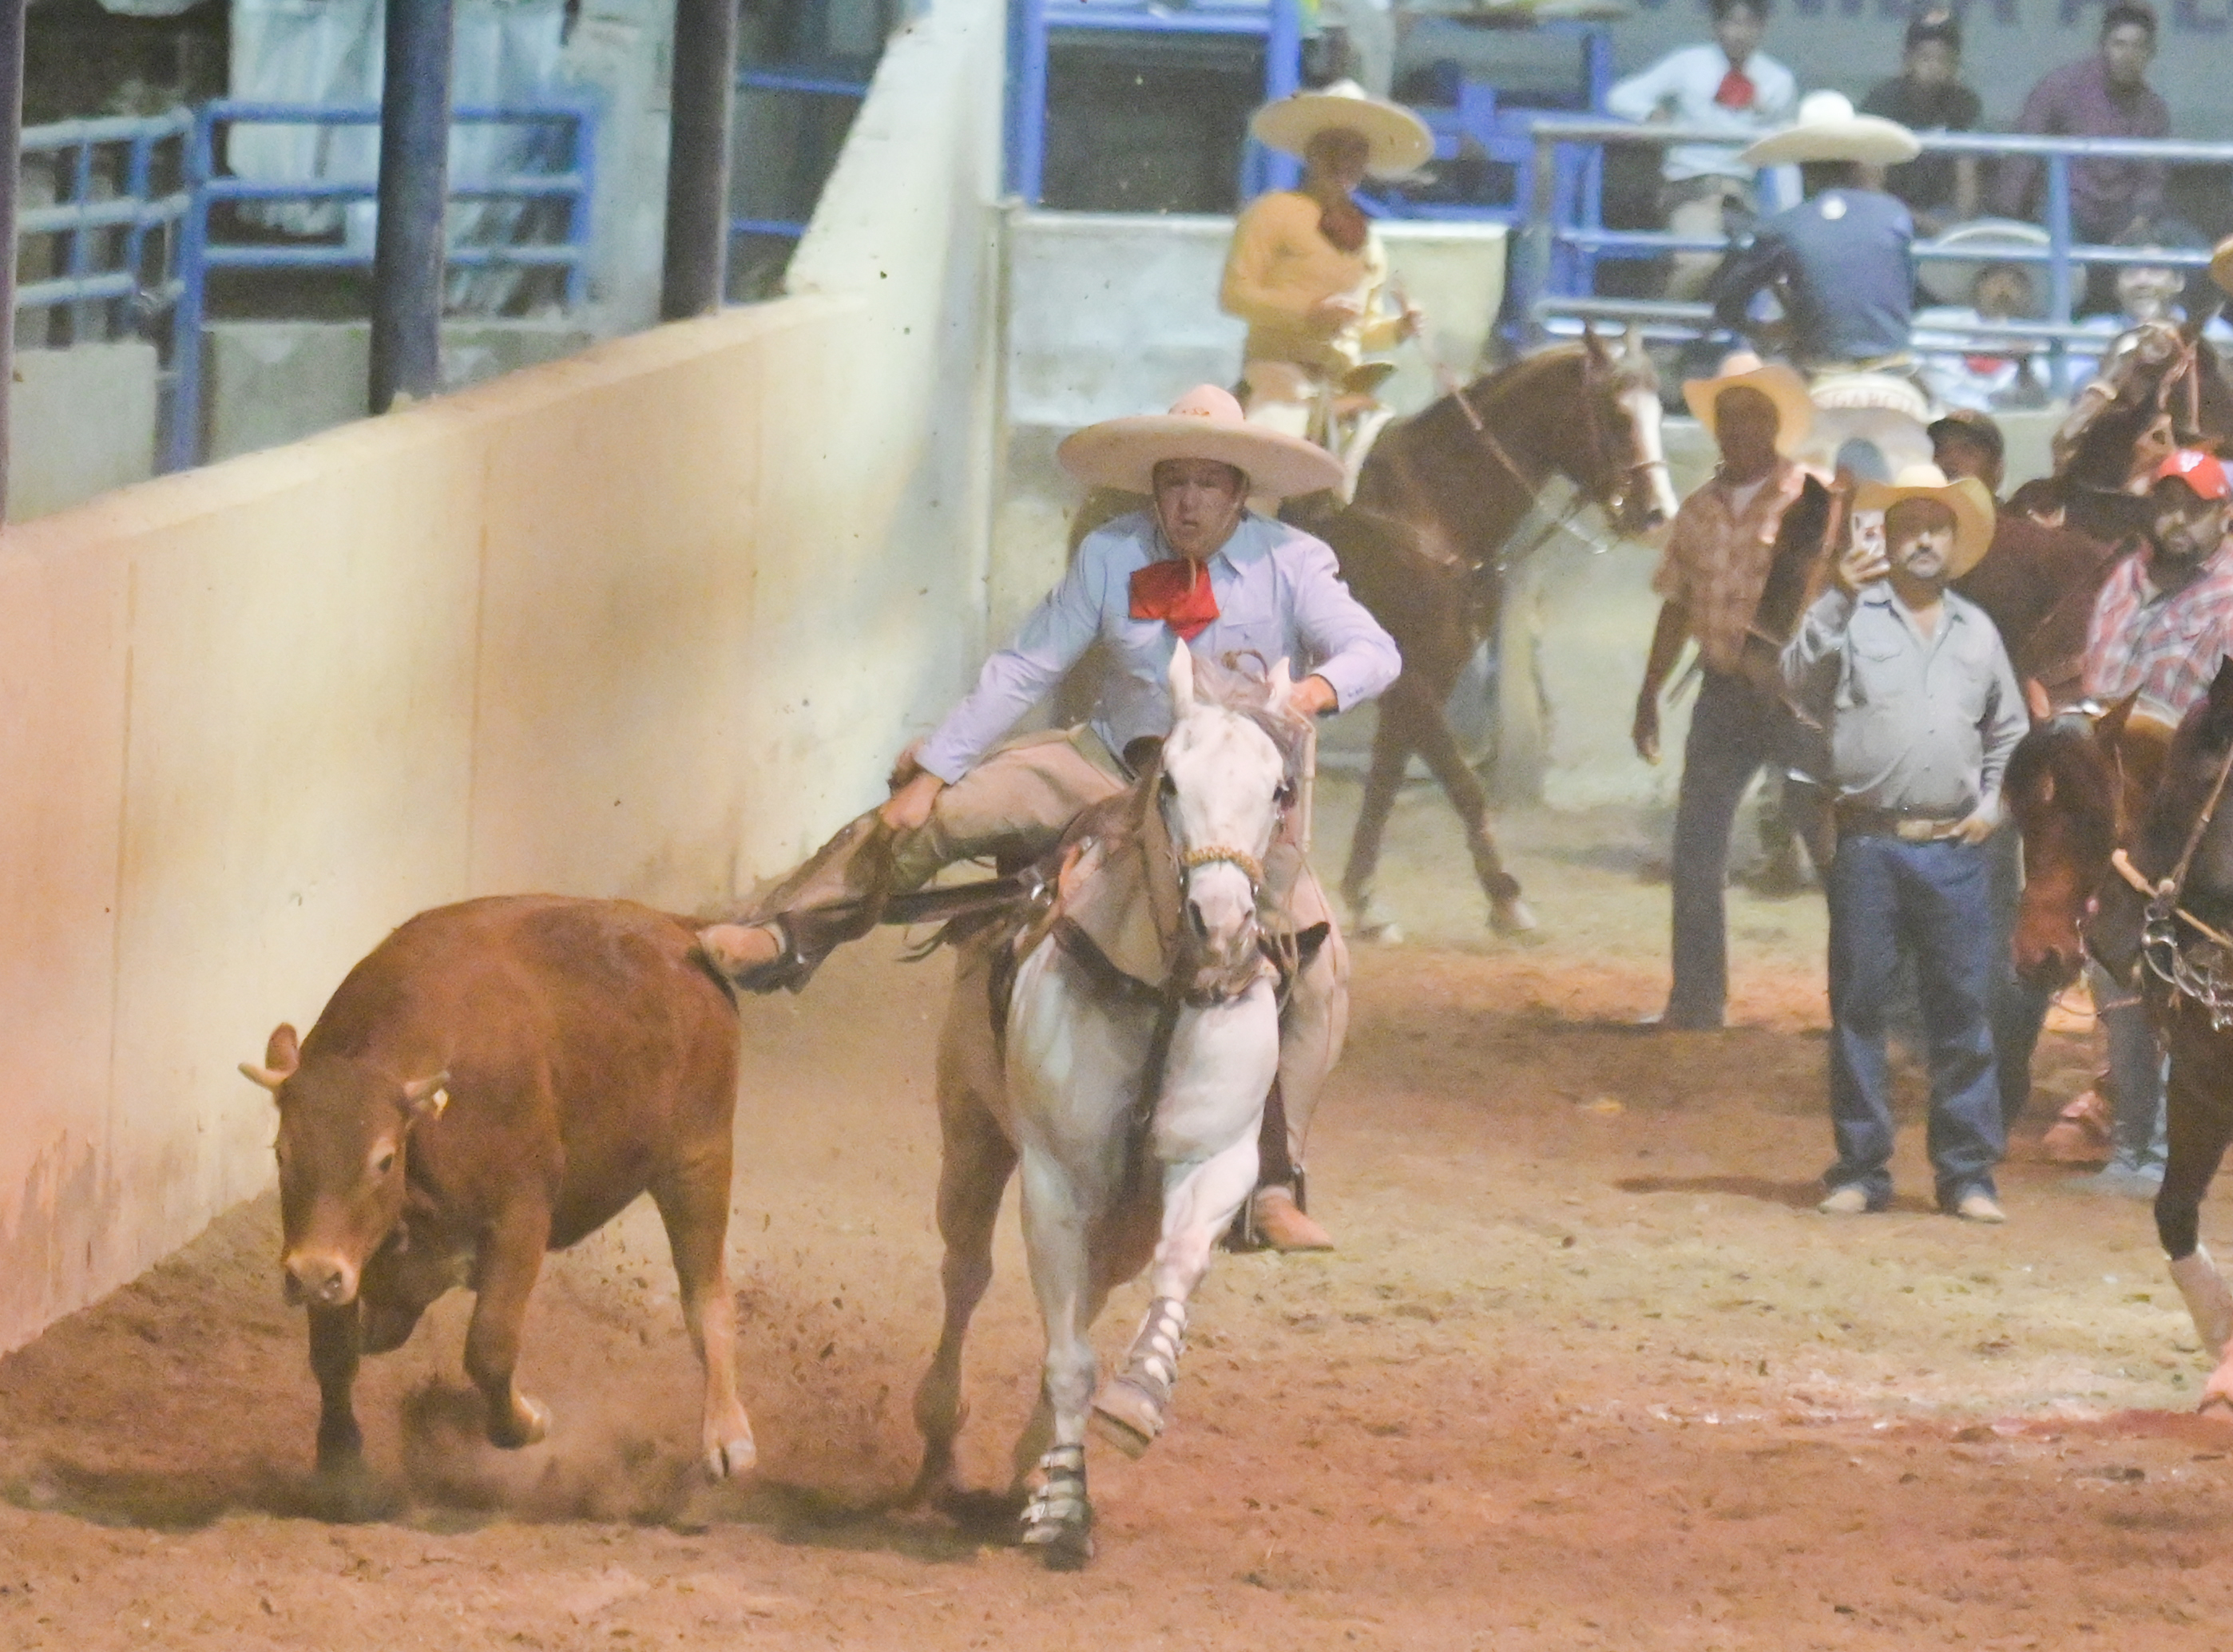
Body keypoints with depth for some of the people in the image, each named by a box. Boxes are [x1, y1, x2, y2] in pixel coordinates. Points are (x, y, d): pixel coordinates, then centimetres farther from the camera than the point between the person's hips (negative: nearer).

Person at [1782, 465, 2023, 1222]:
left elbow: (2008, 730, 26)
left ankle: (1968, 1173, 8)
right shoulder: (1854, 618, 2)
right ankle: (1859, 1171, 7)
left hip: (1955, 848, 3)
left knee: (1963, 1010, 2)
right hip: (1870, 841, -3)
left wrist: (1993, 803, 12)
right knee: (1858, 1009, 1)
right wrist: (1839, 600, -22)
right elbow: (1799, 679, -14)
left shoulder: (1977, 632, 14)